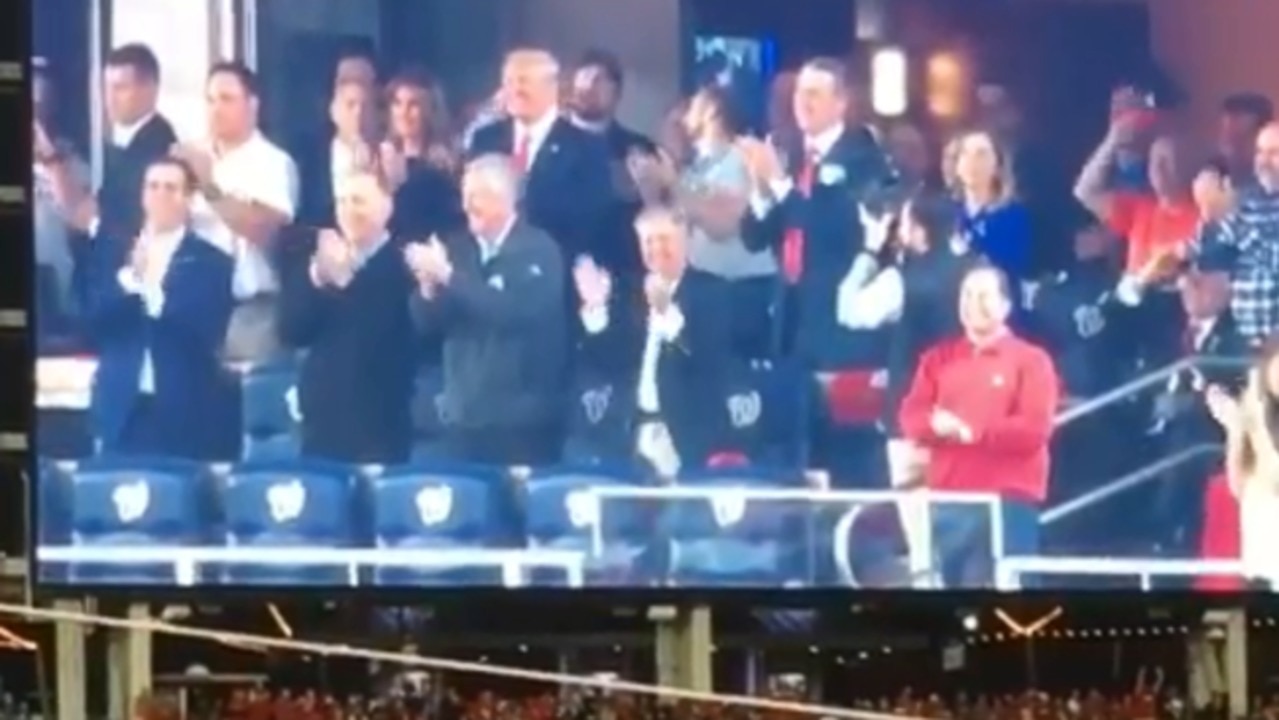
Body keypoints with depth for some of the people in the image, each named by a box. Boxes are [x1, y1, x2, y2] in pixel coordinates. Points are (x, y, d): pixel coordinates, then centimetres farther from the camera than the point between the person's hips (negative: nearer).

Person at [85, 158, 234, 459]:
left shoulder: (212, 262, 3)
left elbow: (209, 334, -8)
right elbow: (92, 323, 2)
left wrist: (156, 297, -20)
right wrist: (129, 278, -14)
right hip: (122, 411, 2)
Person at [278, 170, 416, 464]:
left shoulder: (404, 265, -6)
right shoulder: (316, 262, 11)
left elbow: (393, 333, -19)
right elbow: (292, 332, 4)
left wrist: (346, 280, -24)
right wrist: (317, 280, -12)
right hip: (323, 420, 5)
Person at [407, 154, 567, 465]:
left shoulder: (540, 250, -7)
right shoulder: (457, 249, 9)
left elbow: (514, 312, -21)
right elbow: (427, 324, 7)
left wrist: (449, 277, -22)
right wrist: (429, 286, -14)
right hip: (464, 417, 5)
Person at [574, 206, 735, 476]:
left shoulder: (712, 291, 0)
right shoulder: (631, 296, 14)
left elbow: (709, 357, -17)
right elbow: (604, 363, 8)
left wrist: (666, 312, -29)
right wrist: (595, 308, -5)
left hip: (690, 436, -5)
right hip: (636, 436, 5)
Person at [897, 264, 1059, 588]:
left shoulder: (1030, 360, 3)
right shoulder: (939, 358, 16)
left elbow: (1034, 428, -8)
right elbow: (910, 417, 7)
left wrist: (972, 432, -17)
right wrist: (936, 425, -16)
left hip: (1008, 500, -4)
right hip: (945, 498, 4)